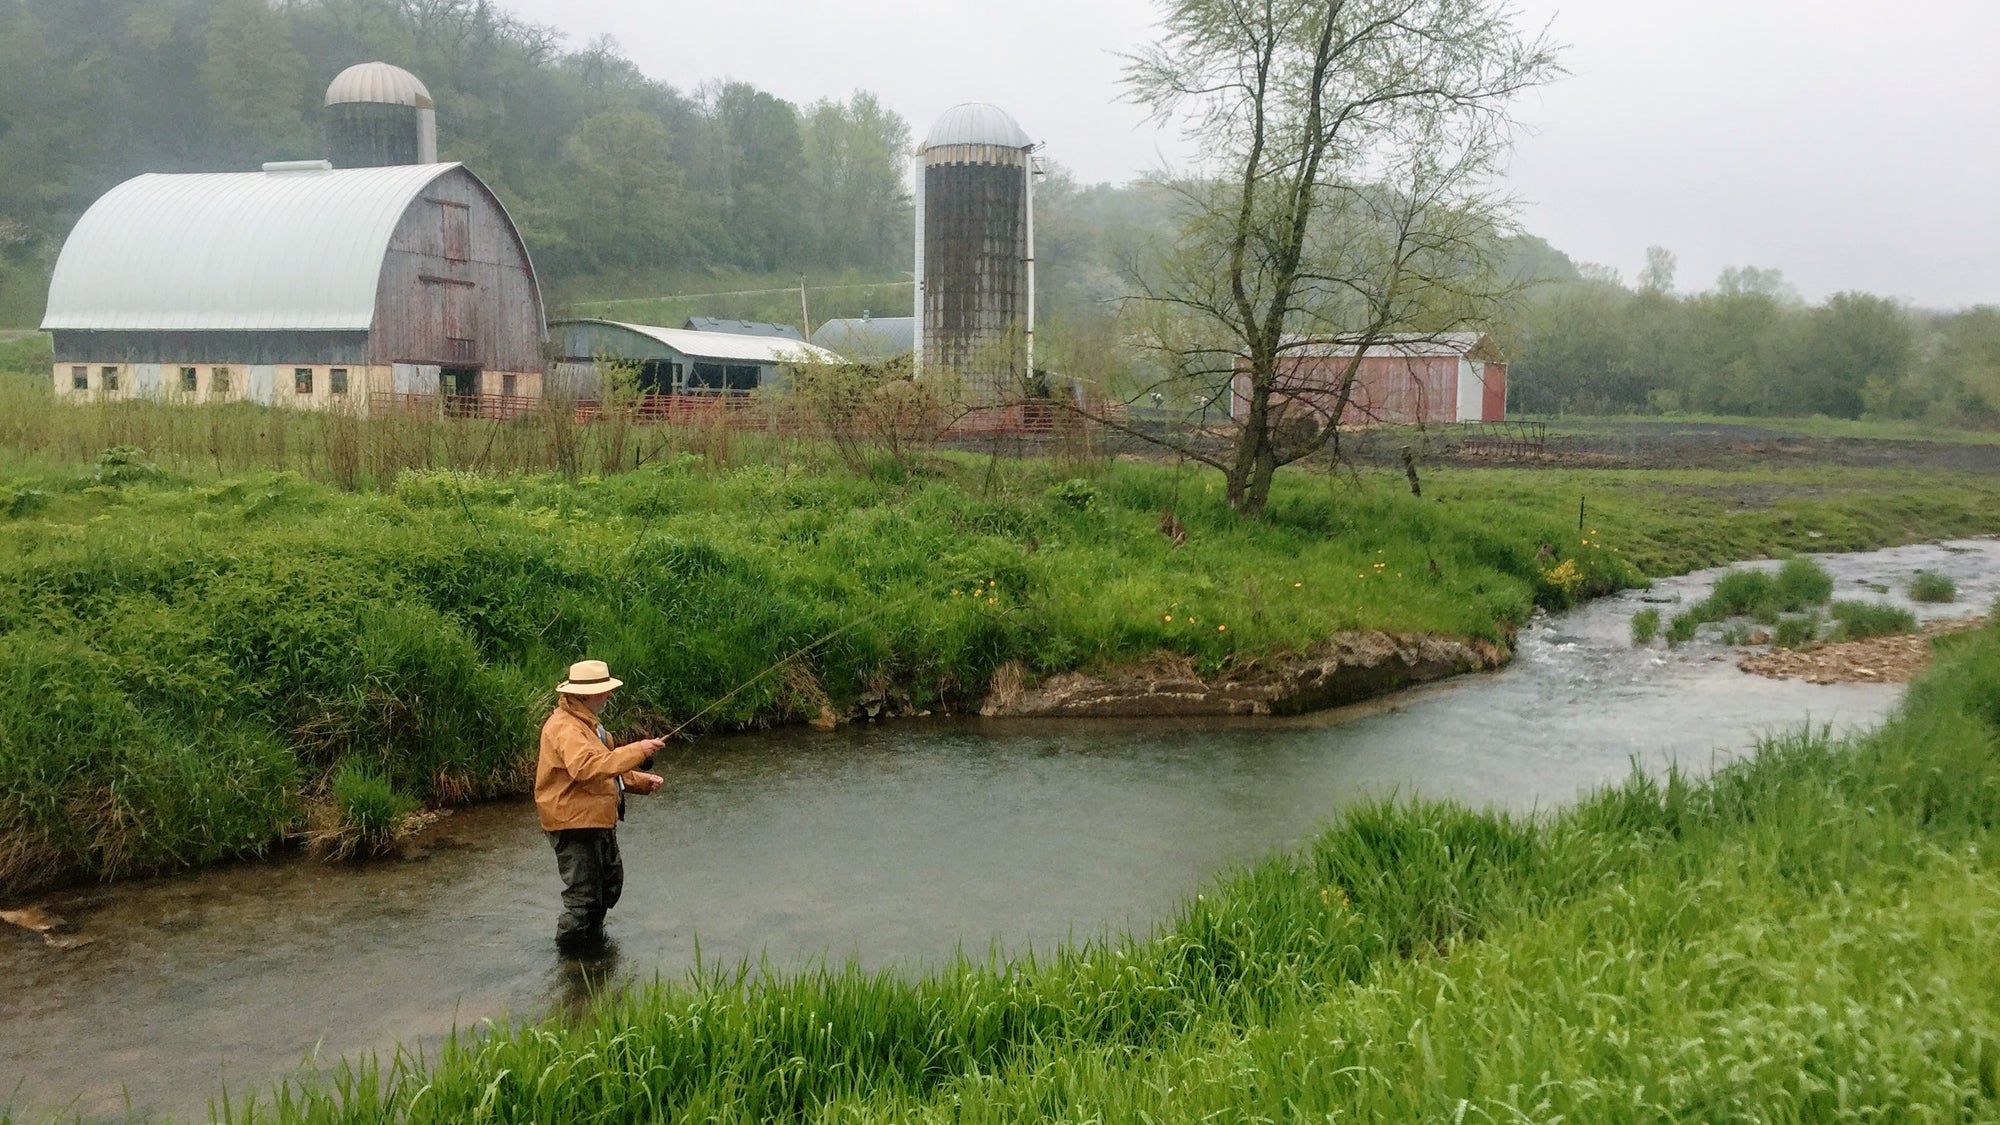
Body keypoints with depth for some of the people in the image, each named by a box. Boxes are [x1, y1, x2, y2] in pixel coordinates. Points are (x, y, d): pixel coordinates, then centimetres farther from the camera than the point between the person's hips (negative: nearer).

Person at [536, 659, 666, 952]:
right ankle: (571, 950, 11)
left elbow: (606, 768, 26)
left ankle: (593, 937, 37)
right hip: (574, 822, -11)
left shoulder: (585, 722, 16)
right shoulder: (564, 728, -21)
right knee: (583, 893, -5)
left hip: (598, 821, 11)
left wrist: (641, 781, 12)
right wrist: (636, 751, -38)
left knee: (610, 882, 21)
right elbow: (586, 767, -38)